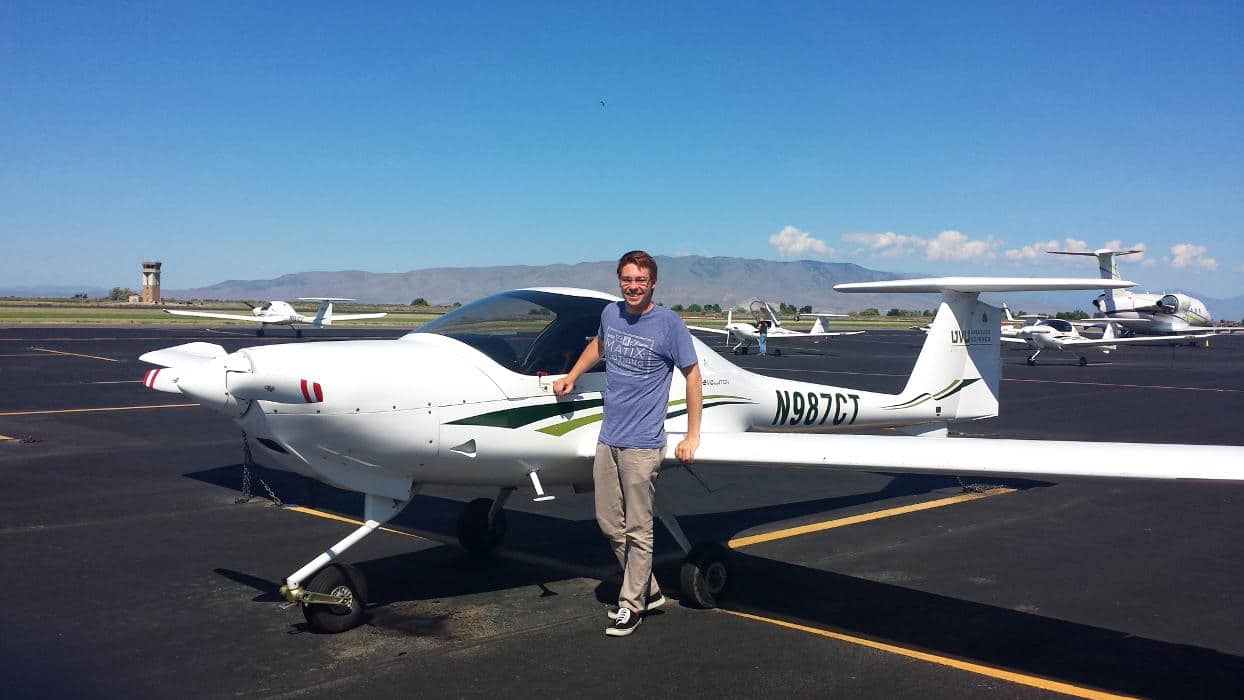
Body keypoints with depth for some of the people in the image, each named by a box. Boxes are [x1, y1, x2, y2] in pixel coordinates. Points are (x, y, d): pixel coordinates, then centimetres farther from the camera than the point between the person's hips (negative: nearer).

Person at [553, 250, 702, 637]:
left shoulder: (669, 323, -10)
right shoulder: (610, 314, 6)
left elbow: (692, 374, -4)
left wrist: (692, 435, -6)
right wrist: (571, 377, 22)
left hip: (642, 444, -6)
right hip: (608, 438, 6)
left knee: (637, 530, 1)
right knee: (610, 524, 12)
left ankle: (631, 605, 15)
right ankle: (649, 590, 27)